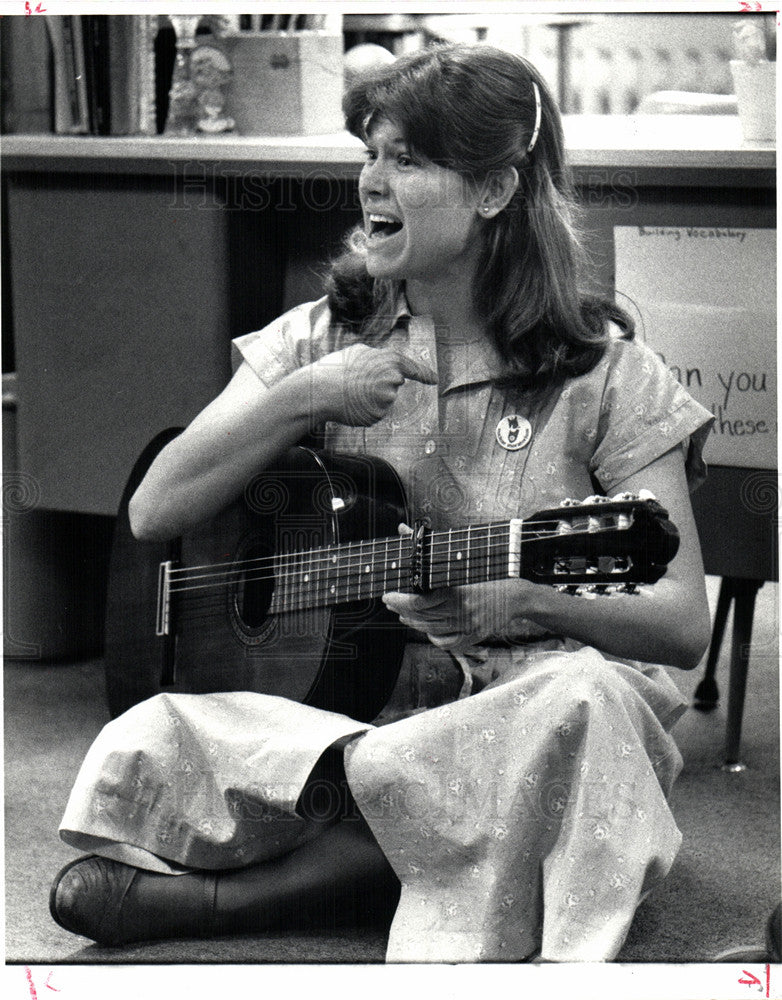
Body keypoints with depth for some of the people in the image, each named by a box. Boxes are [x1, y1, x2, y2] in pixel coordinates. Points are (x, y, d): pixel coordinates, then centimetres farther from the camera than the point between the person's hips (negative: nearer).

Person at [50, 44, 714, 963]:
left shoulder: (601, 372, -1)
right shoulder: (322, 338, 8)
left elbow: (683, 622, -6)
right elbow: (154, 513, 2)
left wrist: (519, 593, -24)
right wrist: (303, 400, -10)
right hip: (339, 695, 1)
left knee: (586, 700, -39)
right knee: (149, 742, -27)